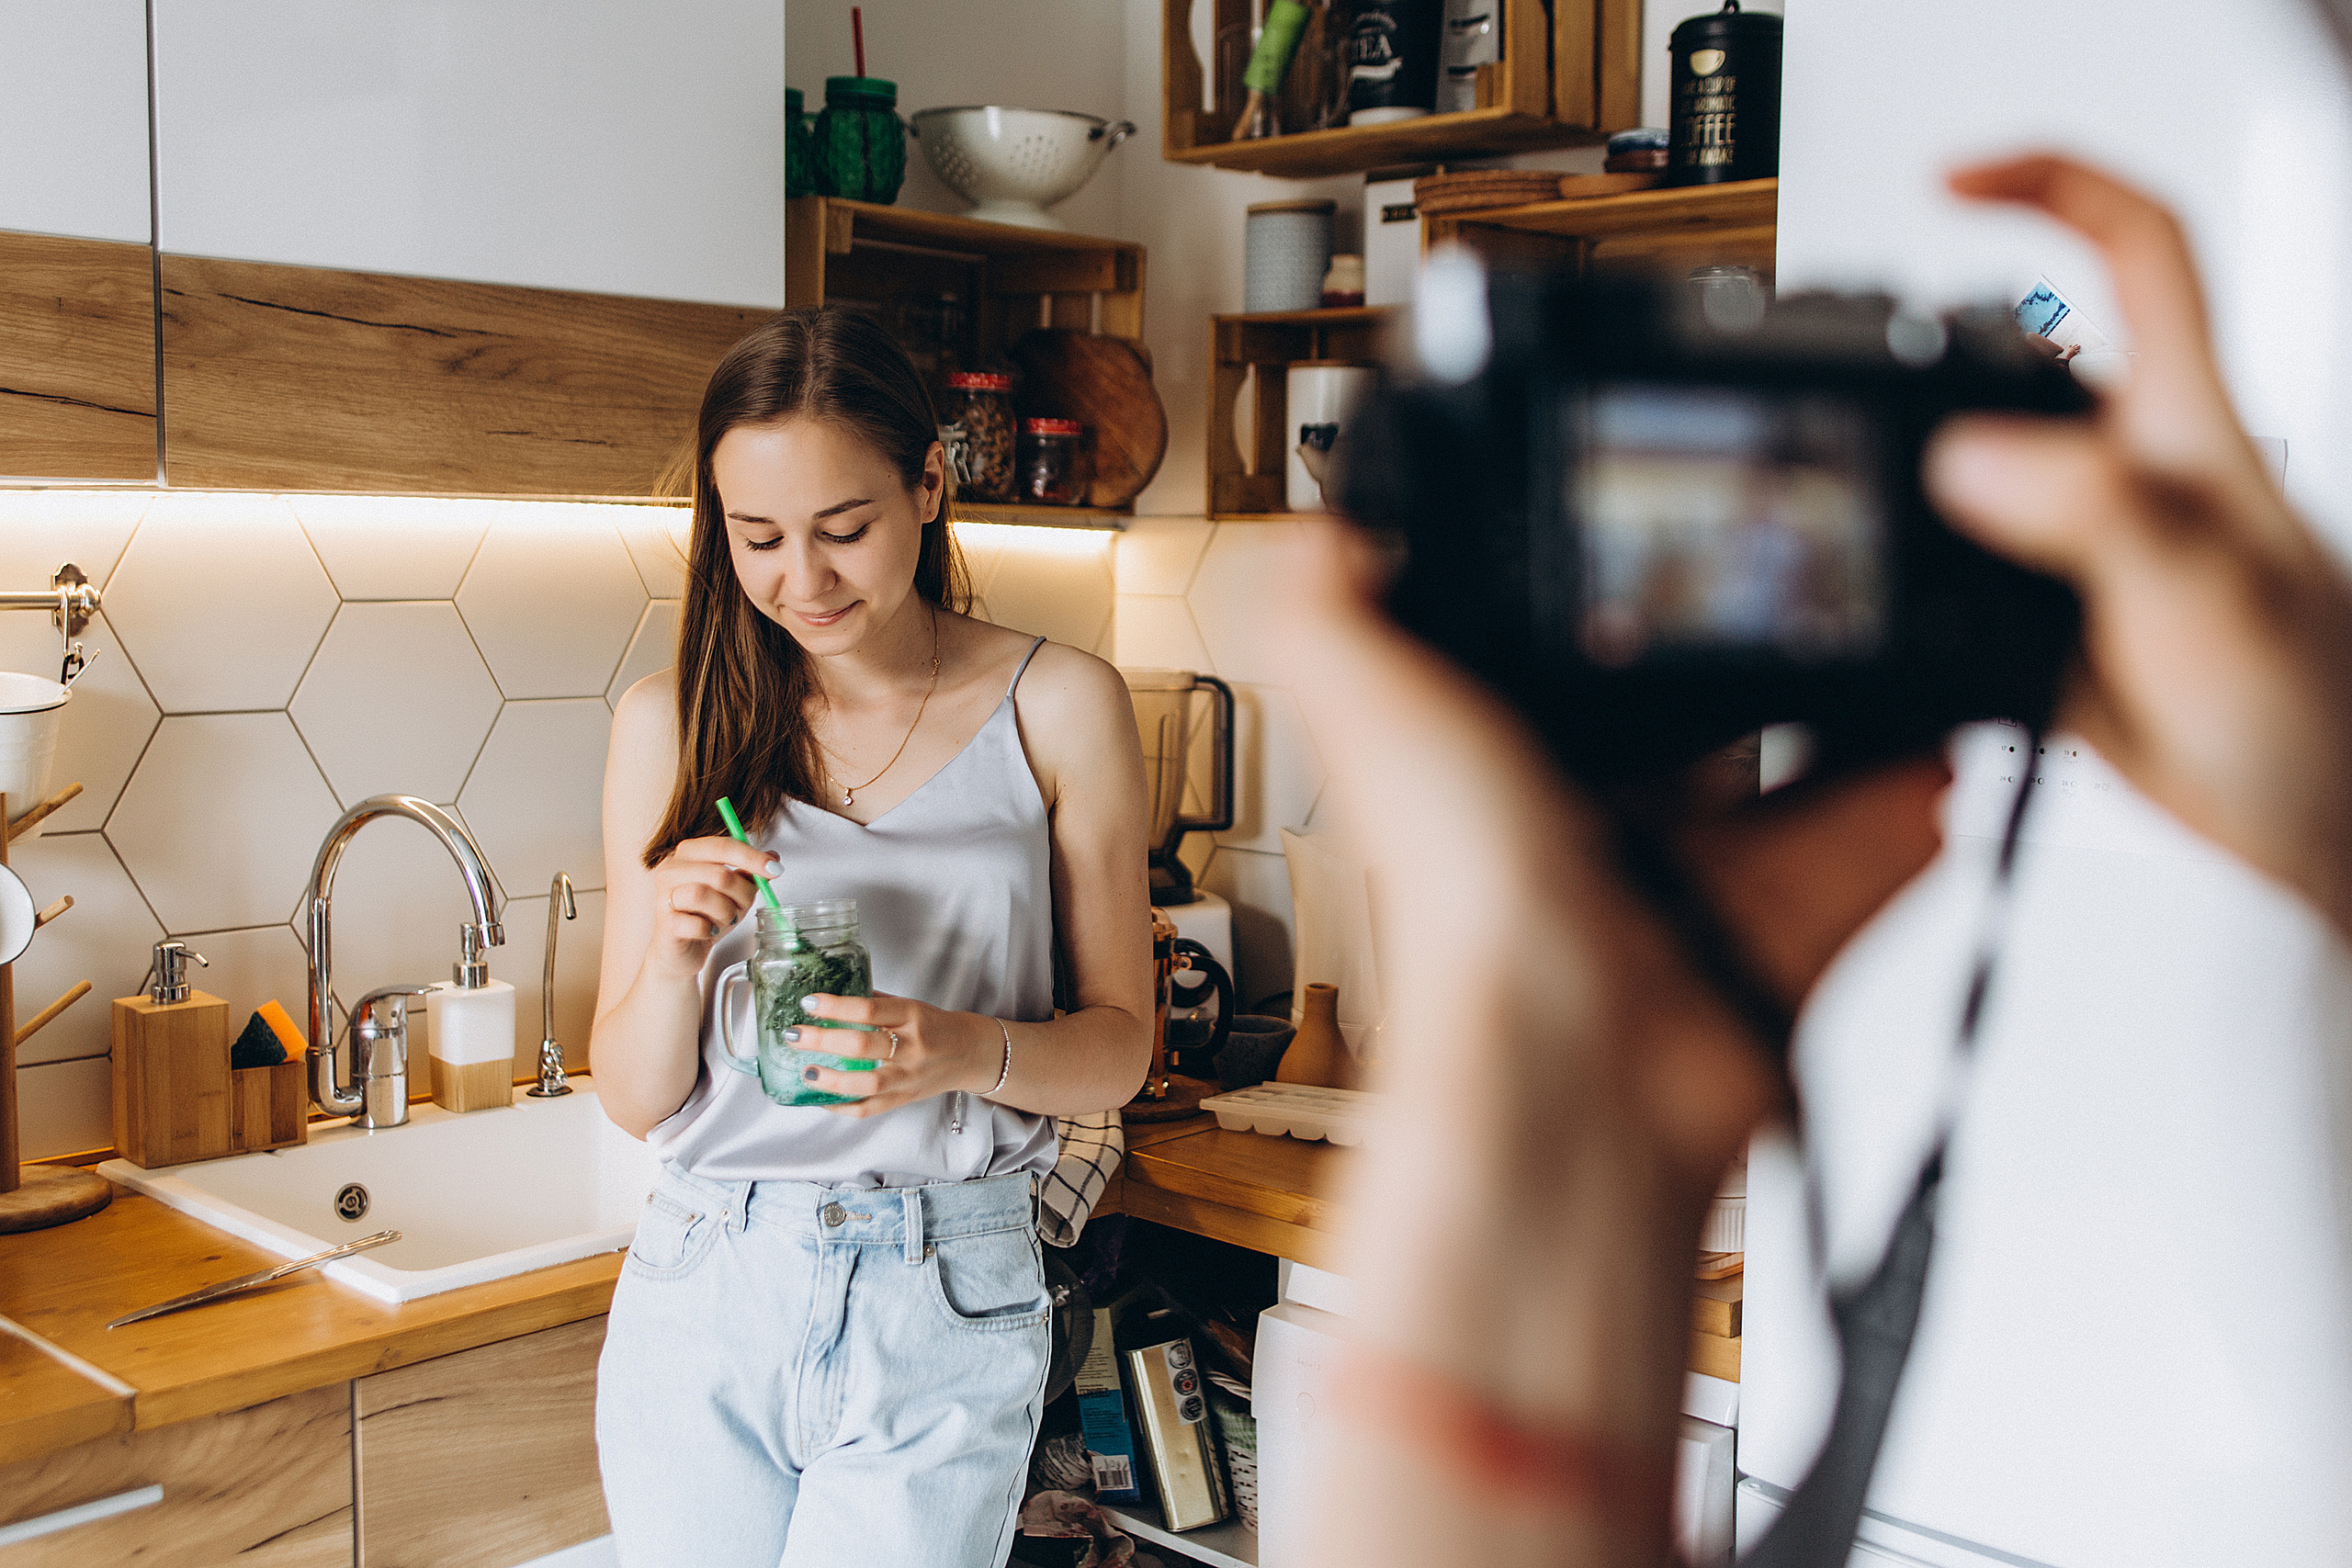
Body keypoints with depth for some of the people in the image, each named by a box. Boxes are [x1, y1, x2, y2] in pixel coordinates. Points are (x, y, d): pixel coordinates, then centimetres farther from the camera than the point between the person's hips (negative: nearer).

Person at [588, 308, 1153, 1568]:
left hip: (941, 1319, -1)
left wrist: (969, 1050, -19)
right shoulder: (670, 723, 2)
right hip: (700, 1294, 2)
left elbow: (1119, 1047, 1)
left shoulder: (1057, 707, -2)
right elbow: (635, 1099, 5)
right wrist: (674, 959, -16)